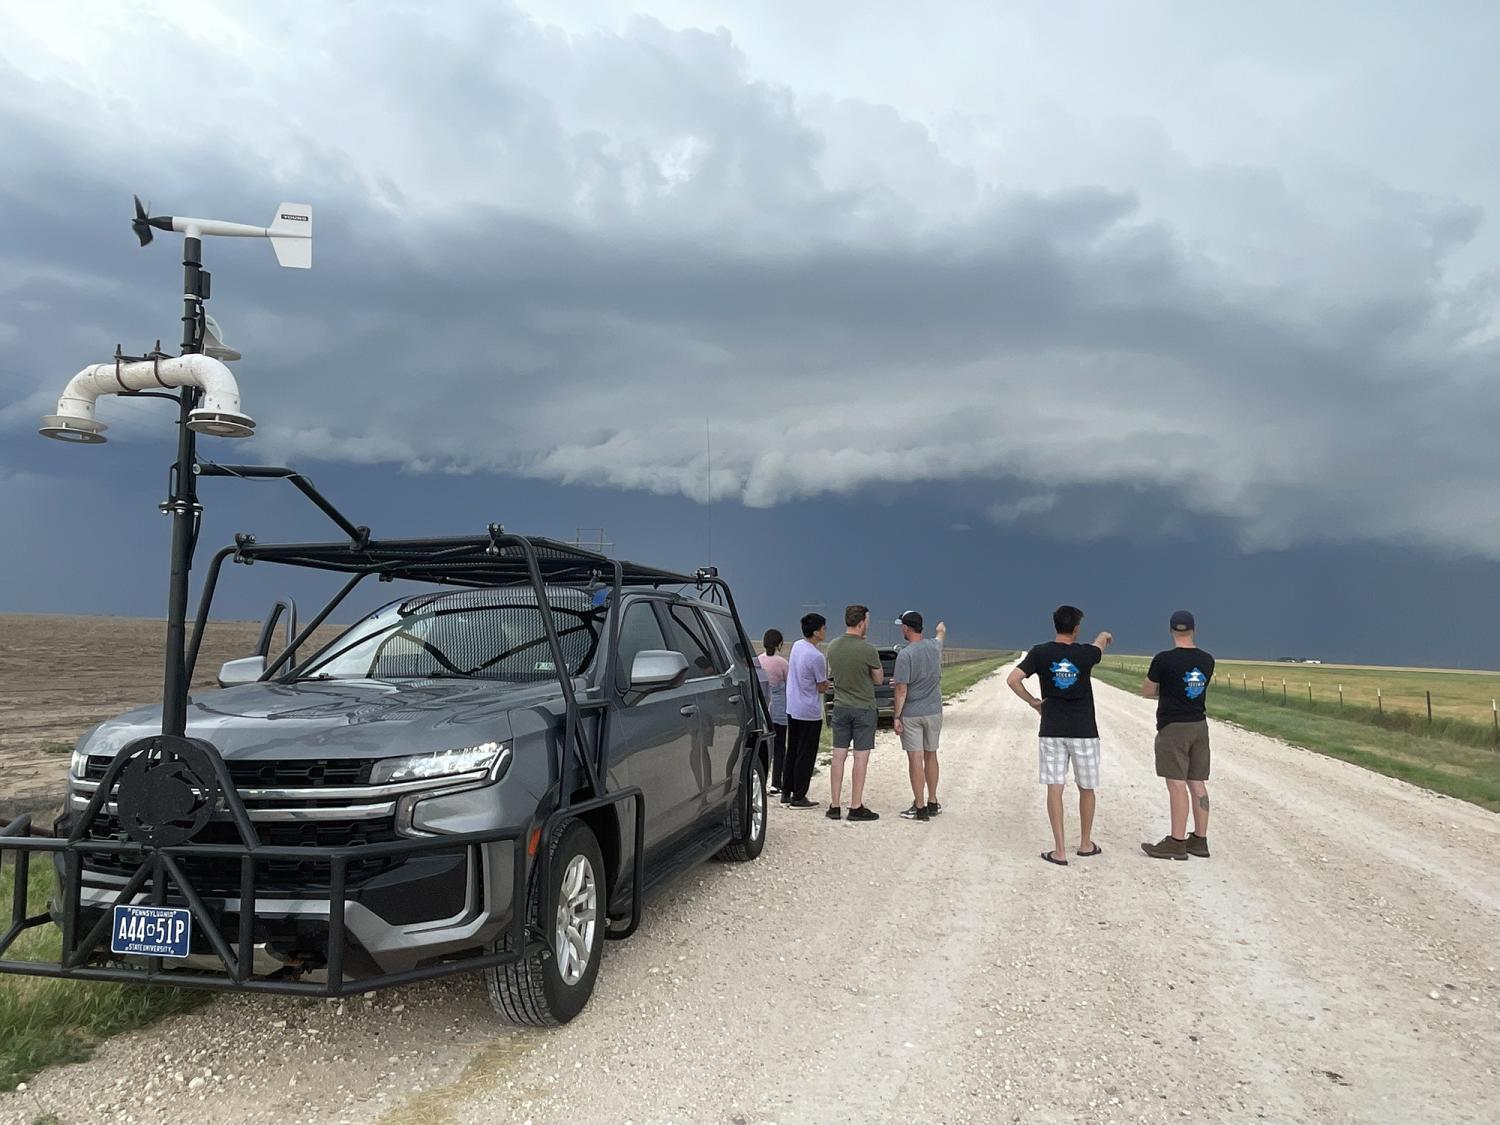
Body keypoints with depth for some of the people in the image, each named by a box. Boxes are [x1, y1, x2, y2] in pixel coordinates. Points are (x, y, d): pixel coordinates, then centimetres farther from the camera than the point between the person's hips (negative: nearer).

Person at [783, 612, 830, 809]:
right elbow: (822, 688, -13)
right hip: (809, 712, -8)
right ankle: (798, 797, 6)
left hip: (792, 709, 8)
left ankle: (786, 793, 21)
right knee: (806, 756, 2)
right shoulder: (816, 657, -21)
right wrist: (827, 683, 9)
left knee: (792, 752, 16)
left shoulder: (796, 646, 3)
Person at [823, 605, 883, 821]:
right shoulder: (868, 650, -17)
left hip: (840, 706, 5)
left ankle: (834, 806, 13)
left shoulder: (833, 647, 0)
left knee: (838, 756, 9)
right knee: (861, 757, 2)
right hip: (863, 708, -5)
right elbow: (879, 679, -5)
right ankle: (856, 807, 6)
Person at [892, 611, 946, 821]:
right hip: (934, 711, 6)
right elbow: (941, 635, 29)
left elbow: (901, 689, -17)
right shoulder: (934, 647, 2)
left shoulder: (905, 655, -16)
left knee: (915, 758, -2)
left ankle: (920, 807, 1)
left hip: (911, 714, -6)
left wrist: (896, 716, -10)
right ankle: (932, 803, 25)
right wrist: (941, 629, 51)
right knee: (930, 756, 16)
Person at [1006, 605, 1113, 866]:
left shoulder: (1040, 652, -5)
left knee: (1054, 788, 1)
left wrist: (1032, 702, 0)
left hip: (1052, 730, 0)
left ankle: (1060, 851, -1)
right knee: (1086, 788, 15)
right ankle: (1085, 844, 27)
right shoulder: (1085, 653, -5)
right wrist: (1105, 636, 44)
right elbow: (1101, 641, 20)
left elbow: (1012, 680, -14)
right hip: (1084, 731, 0)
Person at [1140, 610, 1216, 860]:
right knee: (1197, 783, 9)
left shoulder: (1164, 659, -13)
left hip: (1173, 727, -6)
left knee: (1177, 784, -6)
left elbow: (1146, 691, -1)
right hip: (1199, 726, 6)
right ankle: (1199, 840, 15)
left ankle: (1177, 842, -4)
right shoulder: (1207, 660, 4)